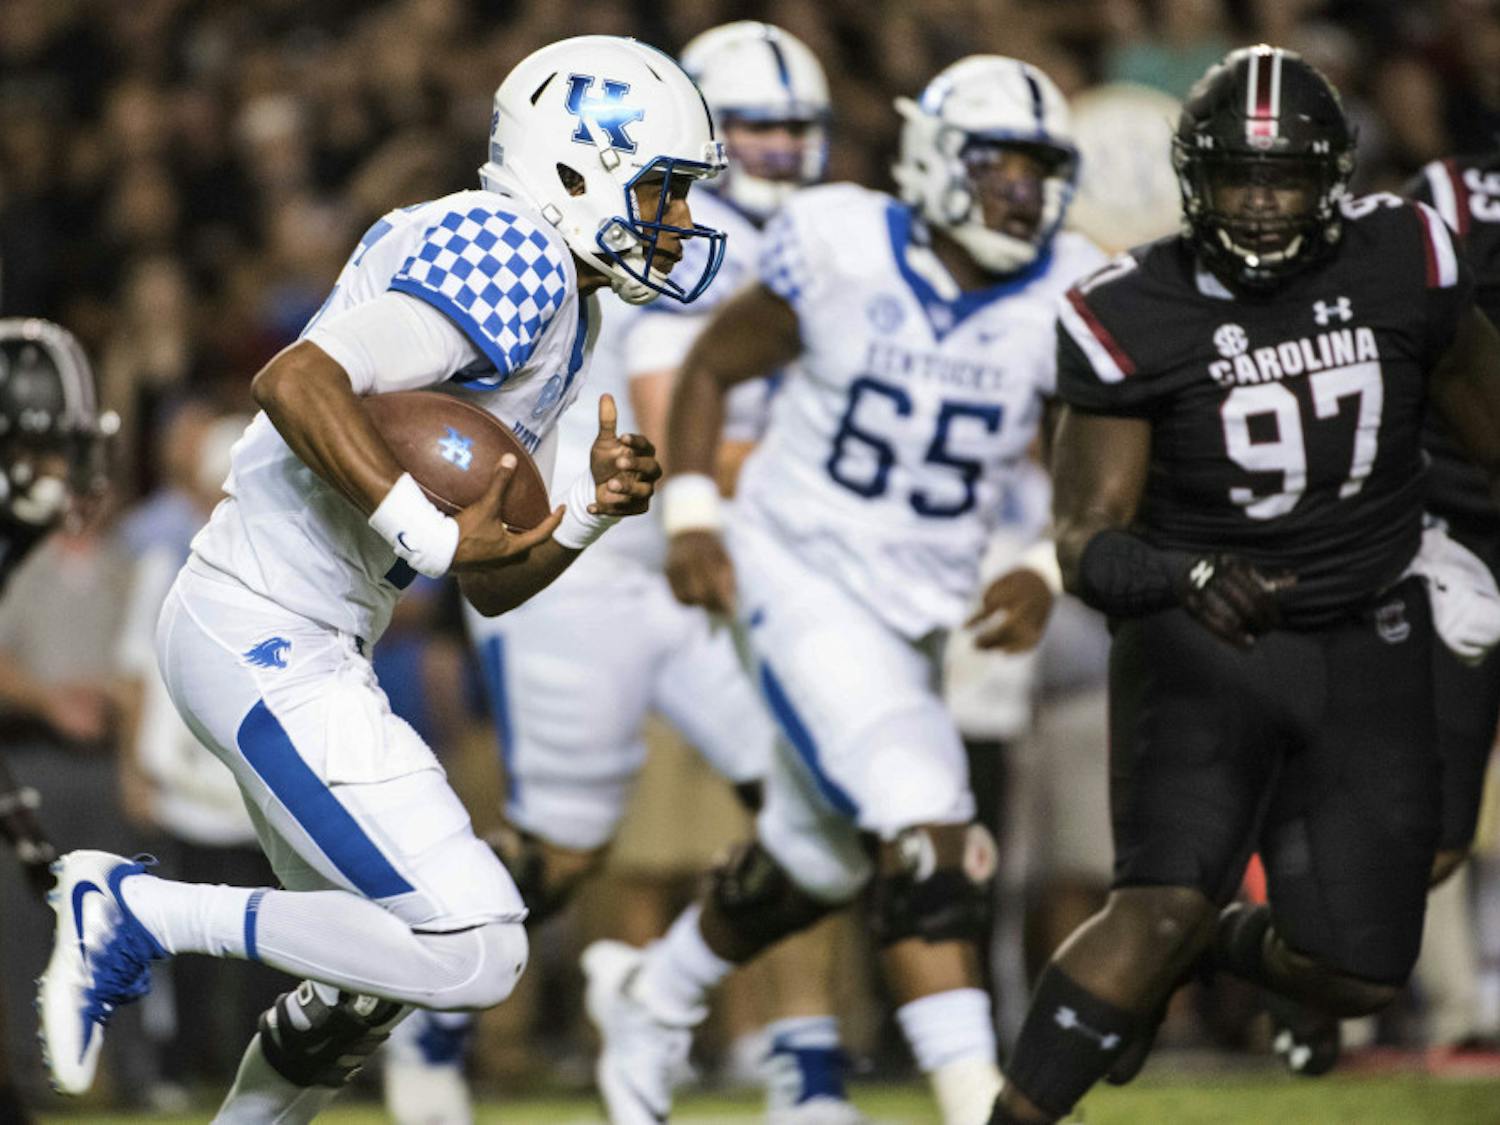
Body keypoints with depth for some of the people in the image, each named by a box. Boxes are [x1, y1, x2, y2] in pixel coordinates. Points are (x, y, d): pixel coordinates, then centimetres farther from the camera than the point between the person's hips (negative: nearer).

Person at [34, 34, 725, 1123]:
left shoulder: (559, 311, 18)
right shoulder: (514, 262, -14)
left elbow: (494, 584, 18)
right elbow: (295, 382, -27)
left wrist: (593, 511, 0)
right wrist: (432, 534, -25)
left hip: (302, 645, 11)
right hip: (267, 638, -11)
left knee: (367, 975, 21)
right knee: (472, 951, -14)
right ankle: (141, 913, -6)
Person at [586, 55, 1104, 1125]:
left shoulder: (1065, 302, -6)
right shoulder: (840, 252, -13)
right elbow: (710, 367, 1)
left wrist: (1050, 574, -15)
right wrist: (691, 515, -9)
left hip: (920, 613, 5)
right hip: (802, 580, -5)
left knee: (814, 865, 21)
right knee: (925, 828, -23)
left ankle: (650, 997, 47)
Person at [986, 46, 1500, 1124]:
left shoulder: (1405, 262, -7)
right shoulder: (1131, 320, -13)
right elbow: (1088, 541, -13)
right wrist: (1188, 578, -34)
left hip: (1368, 651, 3)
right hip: (1205, 644, -3)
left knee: (1357, 976, 3)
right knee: (1163, 905, -24)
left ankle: (1207, 948, 35)